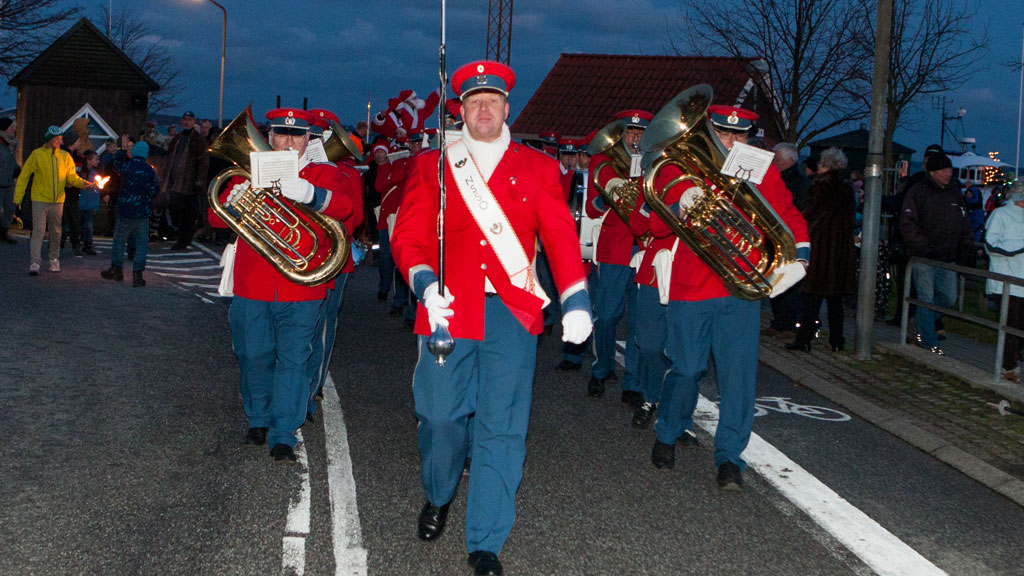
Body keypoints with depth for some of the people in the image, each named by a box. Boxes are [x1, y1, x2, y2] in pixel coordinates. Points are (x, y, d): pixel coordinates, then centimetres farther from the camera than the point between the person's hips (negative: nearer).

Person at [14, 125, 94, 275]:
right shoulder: (37, 155, -3)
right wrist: (18, 198, -2)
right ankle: (35, 263, -10)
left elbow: (71, 176, 6)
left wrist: (83, 183, -15)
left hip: (58, 201, 3)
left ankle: (54, 260, 27)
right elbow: (24, 176, 1)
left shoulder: (65, 156, 6)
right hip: (40, 200, -3)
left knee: (56, 232, 11)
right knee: (38, 230, -9)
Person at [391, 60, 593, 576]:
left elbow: (561, 238, 5)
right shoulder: (431, 166, 10)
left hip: (513, 314, 0)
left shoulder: (538, 168, 10)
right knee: (440, 417, 4)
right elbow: (407, 237, 4)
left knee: (501, 428, -2)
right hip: (449, 310, 0)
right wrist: (426, 285, -14)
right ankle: (438, 497, 37)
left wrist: (575, 302, -8)